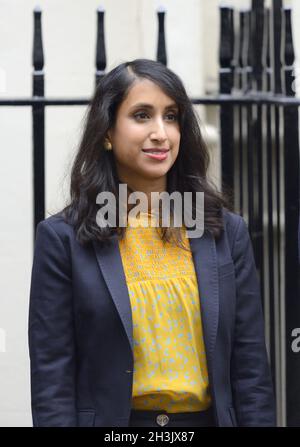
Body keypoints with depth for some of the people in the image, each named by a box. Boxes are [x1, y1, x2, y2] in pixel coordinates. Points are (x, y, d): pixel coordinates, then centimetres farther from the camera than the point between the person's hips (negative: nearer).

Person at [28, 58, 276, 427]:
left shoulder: (227, 232, 2)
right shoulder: (63, 238, -5)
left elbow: (251, 368, 2)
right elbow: (51, 379, -8)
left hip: (209, 417, 2)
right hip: (112, 419, -2)